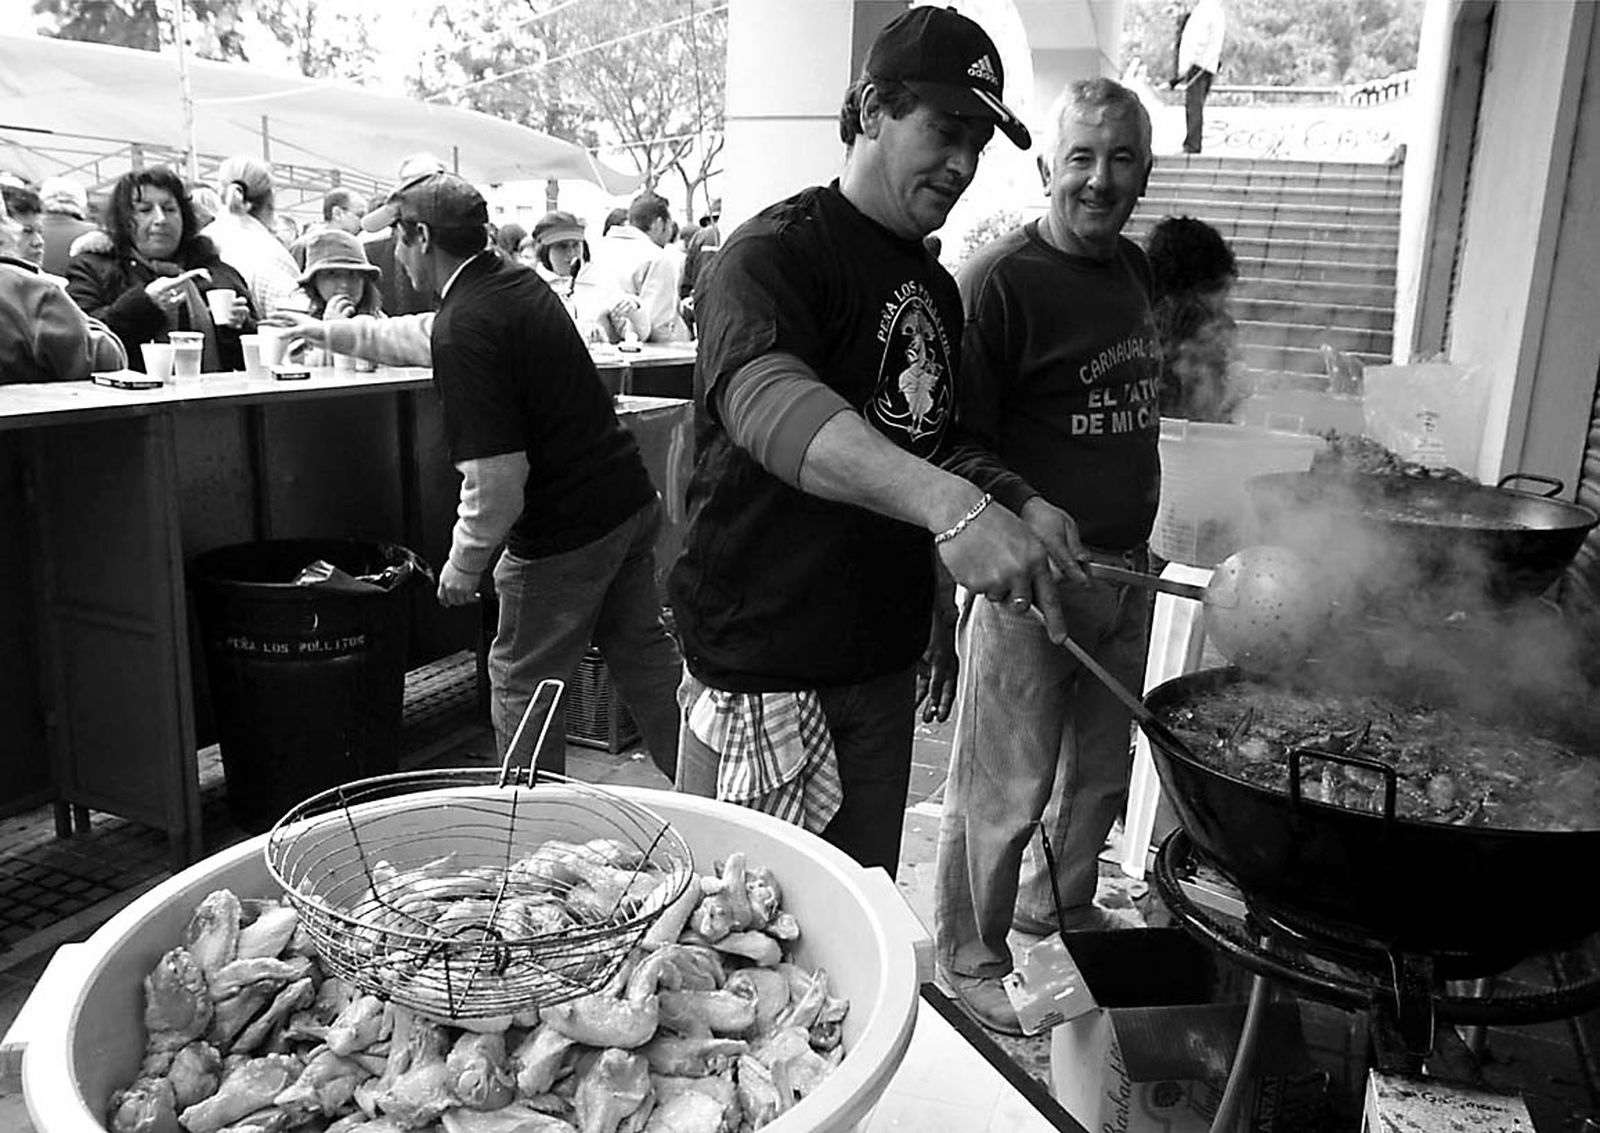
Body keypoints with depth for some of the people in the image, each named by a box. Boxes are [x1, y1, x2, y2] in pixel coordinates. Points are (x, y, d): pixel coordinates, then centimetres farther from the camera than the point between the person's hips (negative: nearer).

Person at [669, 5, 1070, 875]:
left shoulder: (936, 288, 14)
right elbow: (762, 399, -34)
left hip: (882, 667, 7)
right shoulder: (776, 253, -12)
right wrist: (949, 504, -47)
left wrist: (937, 618, 18)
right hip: (760, 667, -7)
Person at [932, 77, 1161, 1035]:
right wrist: (1031, 512, -29)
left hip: (1126, 568, 8)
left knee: (1103, 765, 21)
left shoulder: (1135, 269, 10)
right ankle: (970, 957, 24)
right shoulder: (999, 281, -15)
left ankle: (1062, 905, 44)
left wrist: (1138, 541, 17)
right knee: (1005, 786, 3)